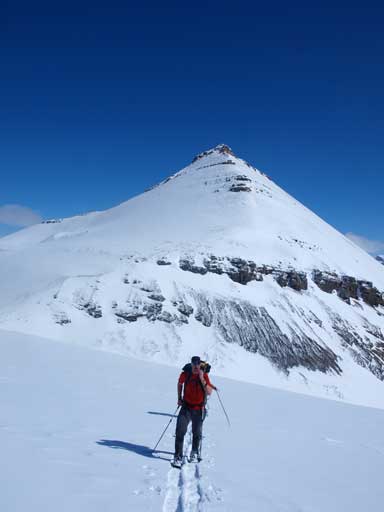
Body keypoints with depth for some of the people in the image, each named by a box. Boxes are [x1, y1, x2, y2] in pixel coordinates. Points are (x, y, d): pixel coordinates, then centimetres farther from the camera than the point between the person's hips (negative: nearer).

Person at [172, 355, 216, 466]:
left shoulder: (204, 375, -11)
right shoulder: (185, 374, -8)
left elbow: (209, 392, -20)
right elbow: (180, 384, 14)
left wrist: (202, 379, -29)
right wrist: (179, 398, 9)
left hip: (199, 409, 0)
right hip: (186, 407, 0)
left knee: (197, 433, 11)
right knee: (180, 431, -10)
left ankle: (195, 453, 35)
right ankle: (178, 457, 0)